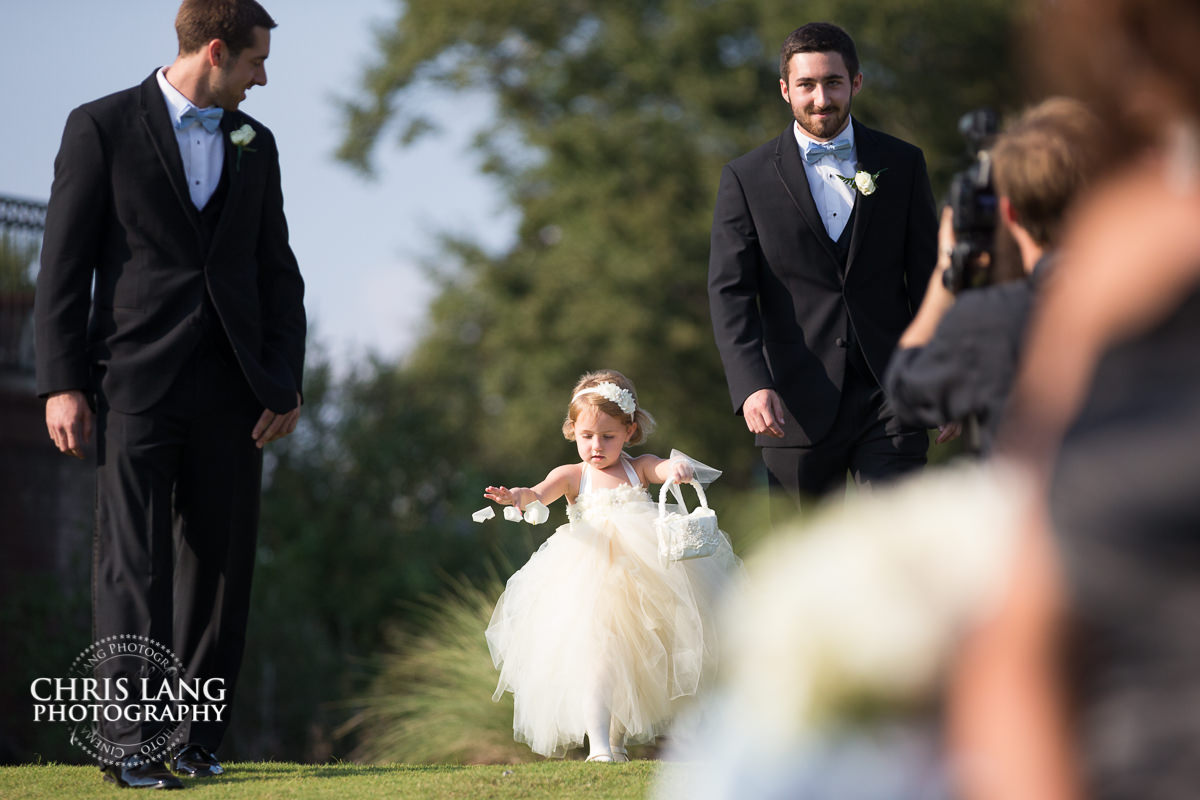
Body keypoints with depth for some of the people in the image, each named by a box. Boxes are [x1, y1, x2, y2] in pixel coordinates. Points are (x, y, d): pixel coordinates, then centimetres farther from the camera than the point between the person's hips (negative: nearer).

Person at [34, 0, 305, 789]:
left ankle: (195, 743, 10)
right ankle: (130, 745, -9)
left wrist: (285, 384, 6)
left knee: (222, 563, 4)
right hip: (137, 384, -5)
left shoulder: (255, 144, 15)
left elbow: (277, 272, 16)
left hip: (230, 392, 5)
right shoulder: (103, 127, 0)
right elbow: (64, 265, -2)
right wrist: (62, 383, -9)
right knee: (134, 563, -8)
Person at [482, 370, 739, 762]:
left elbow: (668, 467, -8)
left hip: (644, 577, 2)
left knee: (632, 660, 10)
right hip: (591, 579, -2)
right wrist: (519, 496, -35)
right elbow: (541, 493, -10)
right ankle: (598, 746, -26)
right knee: (597, 654, -19)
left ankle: (618, 741, 29)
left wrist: (681, 468, -35)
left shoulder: (639, 468, 11)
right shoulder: (572, 476, 8)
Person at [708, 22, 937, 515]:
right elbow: (730, 293, -4)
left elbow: (928, 279, 11)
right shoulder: (746, 178, 3)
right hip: (797, 406, 0)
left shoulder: (902, 165, 8)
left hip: (888, 399, 0)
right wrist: (751, 385, -18)